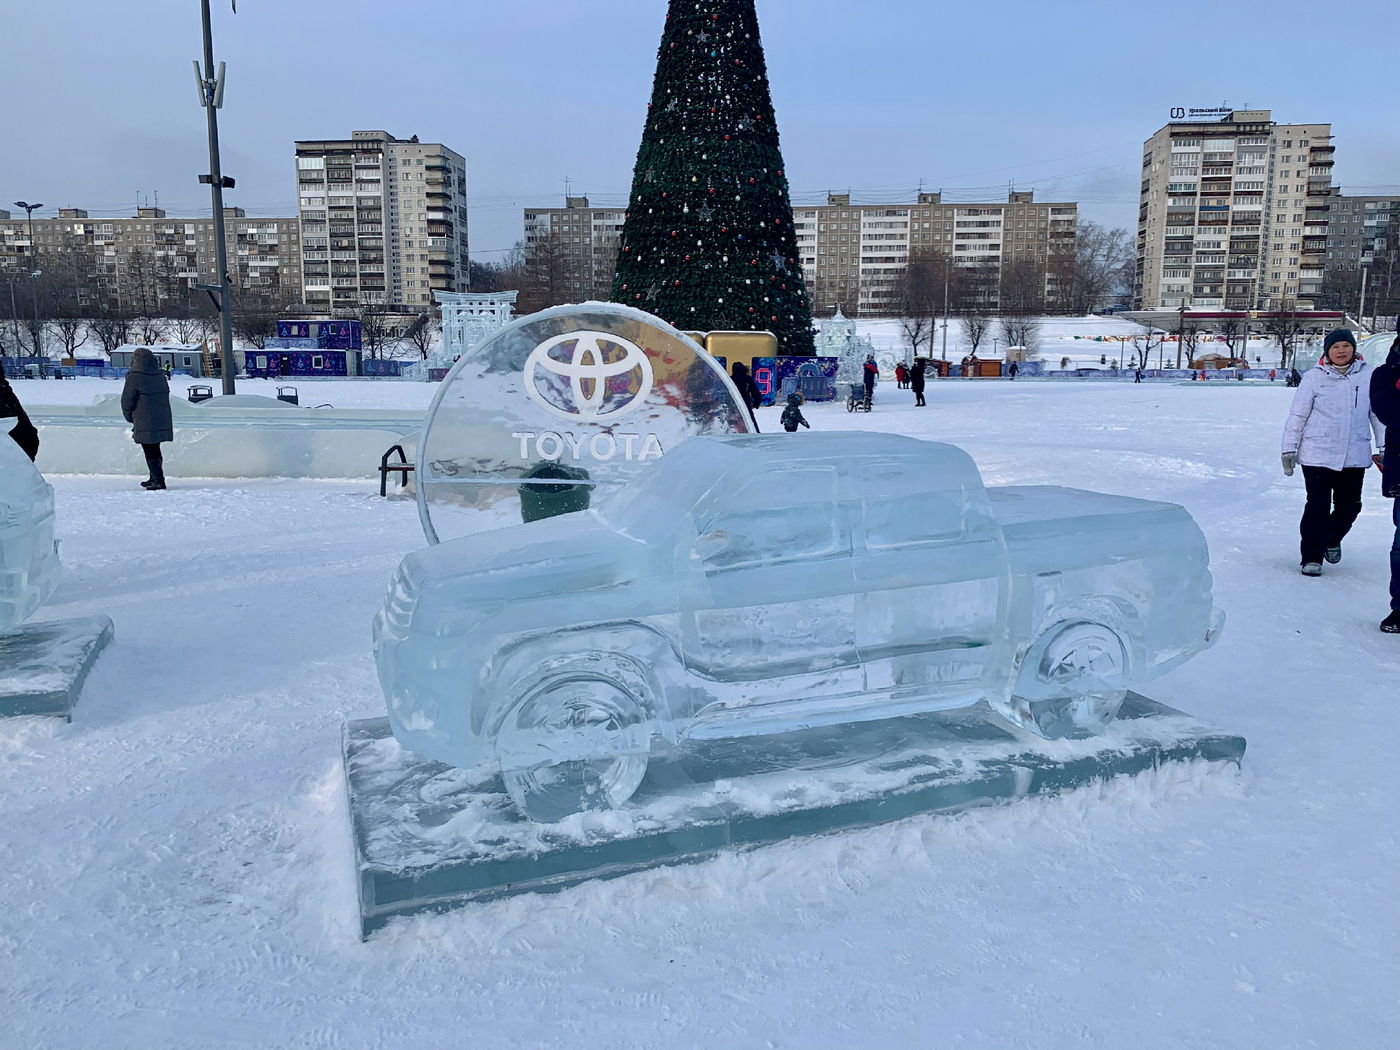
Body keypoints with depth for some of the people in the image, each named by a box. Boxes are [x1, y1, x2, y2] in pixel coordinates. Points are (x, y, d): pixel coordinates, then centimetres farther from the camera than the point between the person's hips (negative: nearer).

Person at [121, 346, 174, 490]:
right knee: (155, 450, 18)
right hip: (162, 421, 6)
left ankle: (158, 480, -5)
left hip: (144, 423, -6)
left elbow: (127, 400, -7)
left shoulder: (134, 377, -10)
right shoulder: (160, 376, 9)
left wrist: (129, 417, 10)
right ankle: (155, 478, 26)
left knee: (150, 453, -2)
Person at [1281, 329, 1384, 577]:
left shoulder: (1368, 376, 4)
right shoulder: (1314, 378, -2)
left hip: (1355, 456, 3)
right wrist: (1289, 449, 0)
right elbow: (1297, 415, 1)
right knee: (1318, 506, -4)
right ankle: (1312, 557, 6)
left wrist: (1384, 446, 7)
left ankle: (1332, 540, 38)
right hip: (1317, 454, -3)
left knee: (1349, 506, 9)